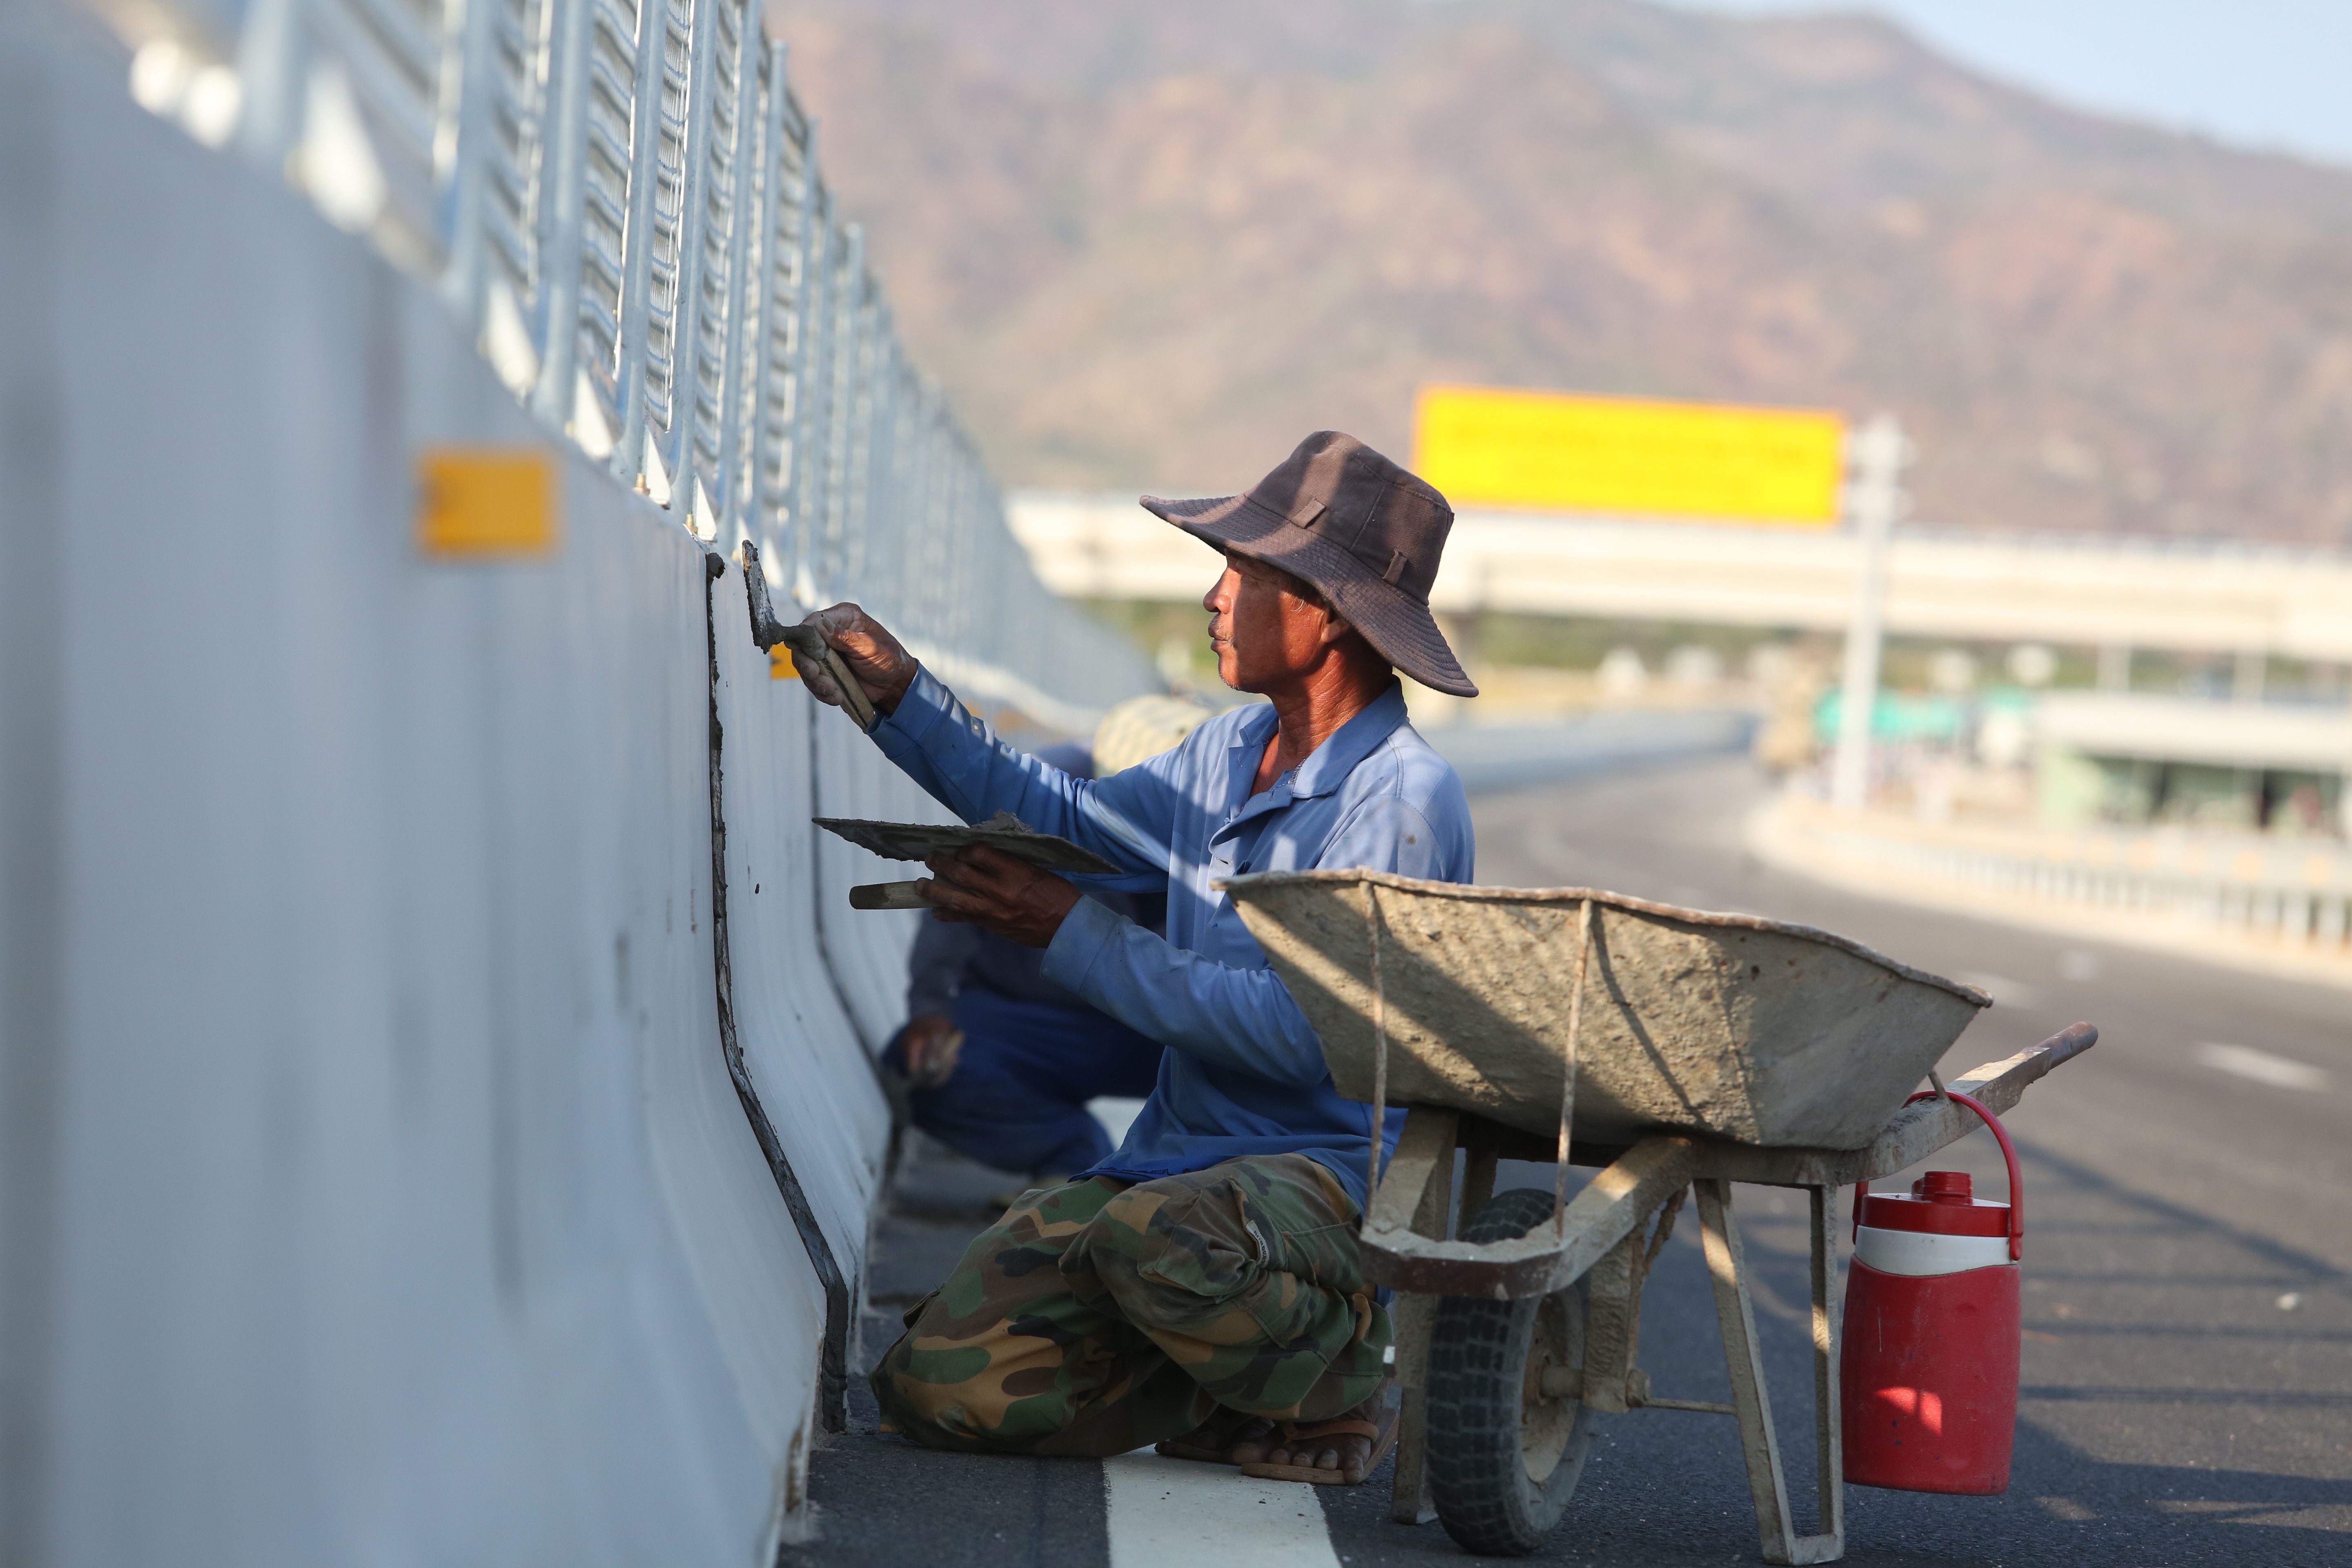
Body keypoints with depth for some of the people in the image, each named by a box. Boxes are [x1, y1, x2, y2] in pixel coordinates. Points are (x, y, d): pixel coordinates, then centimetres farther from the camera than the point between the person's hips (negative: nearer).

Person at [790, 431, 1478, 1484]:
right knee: (939, 1387, -10)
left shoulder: (1404, 802, -14)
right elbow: (1072, 820, 28)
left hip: (1333, 1172, -7)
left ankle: (1334, 1384, -7)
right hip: (1177, 1163, 7)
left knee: (1160, 1242, -41)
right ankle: (1241, 1360, 10)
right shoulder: (1232, 751, 12)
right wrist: (900, 696, 18)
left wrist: (1072, 935, -17)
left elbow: (1300, 1032, -21)